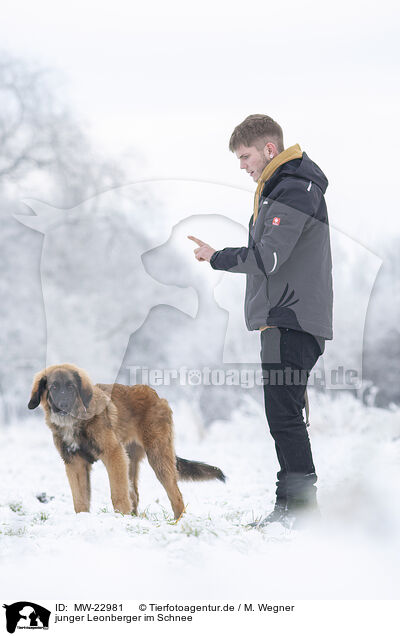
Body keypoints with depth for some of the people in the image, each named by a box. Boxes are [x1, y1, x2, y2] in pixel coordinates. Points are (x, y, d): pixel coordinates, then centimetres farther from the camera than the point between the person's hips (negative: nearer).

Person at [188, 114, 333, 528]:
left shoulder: (294, 190, -12)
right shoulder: (279, 188, 21)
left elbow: (267, 257, -20)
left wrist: (216, 258, -9)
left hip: (292, 322, -11)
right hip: (284, 320, 11)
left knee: (283, 412, -11)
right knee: (286, 413, 11)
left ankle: (301, 505, -8)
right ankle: (292, 503, 15)